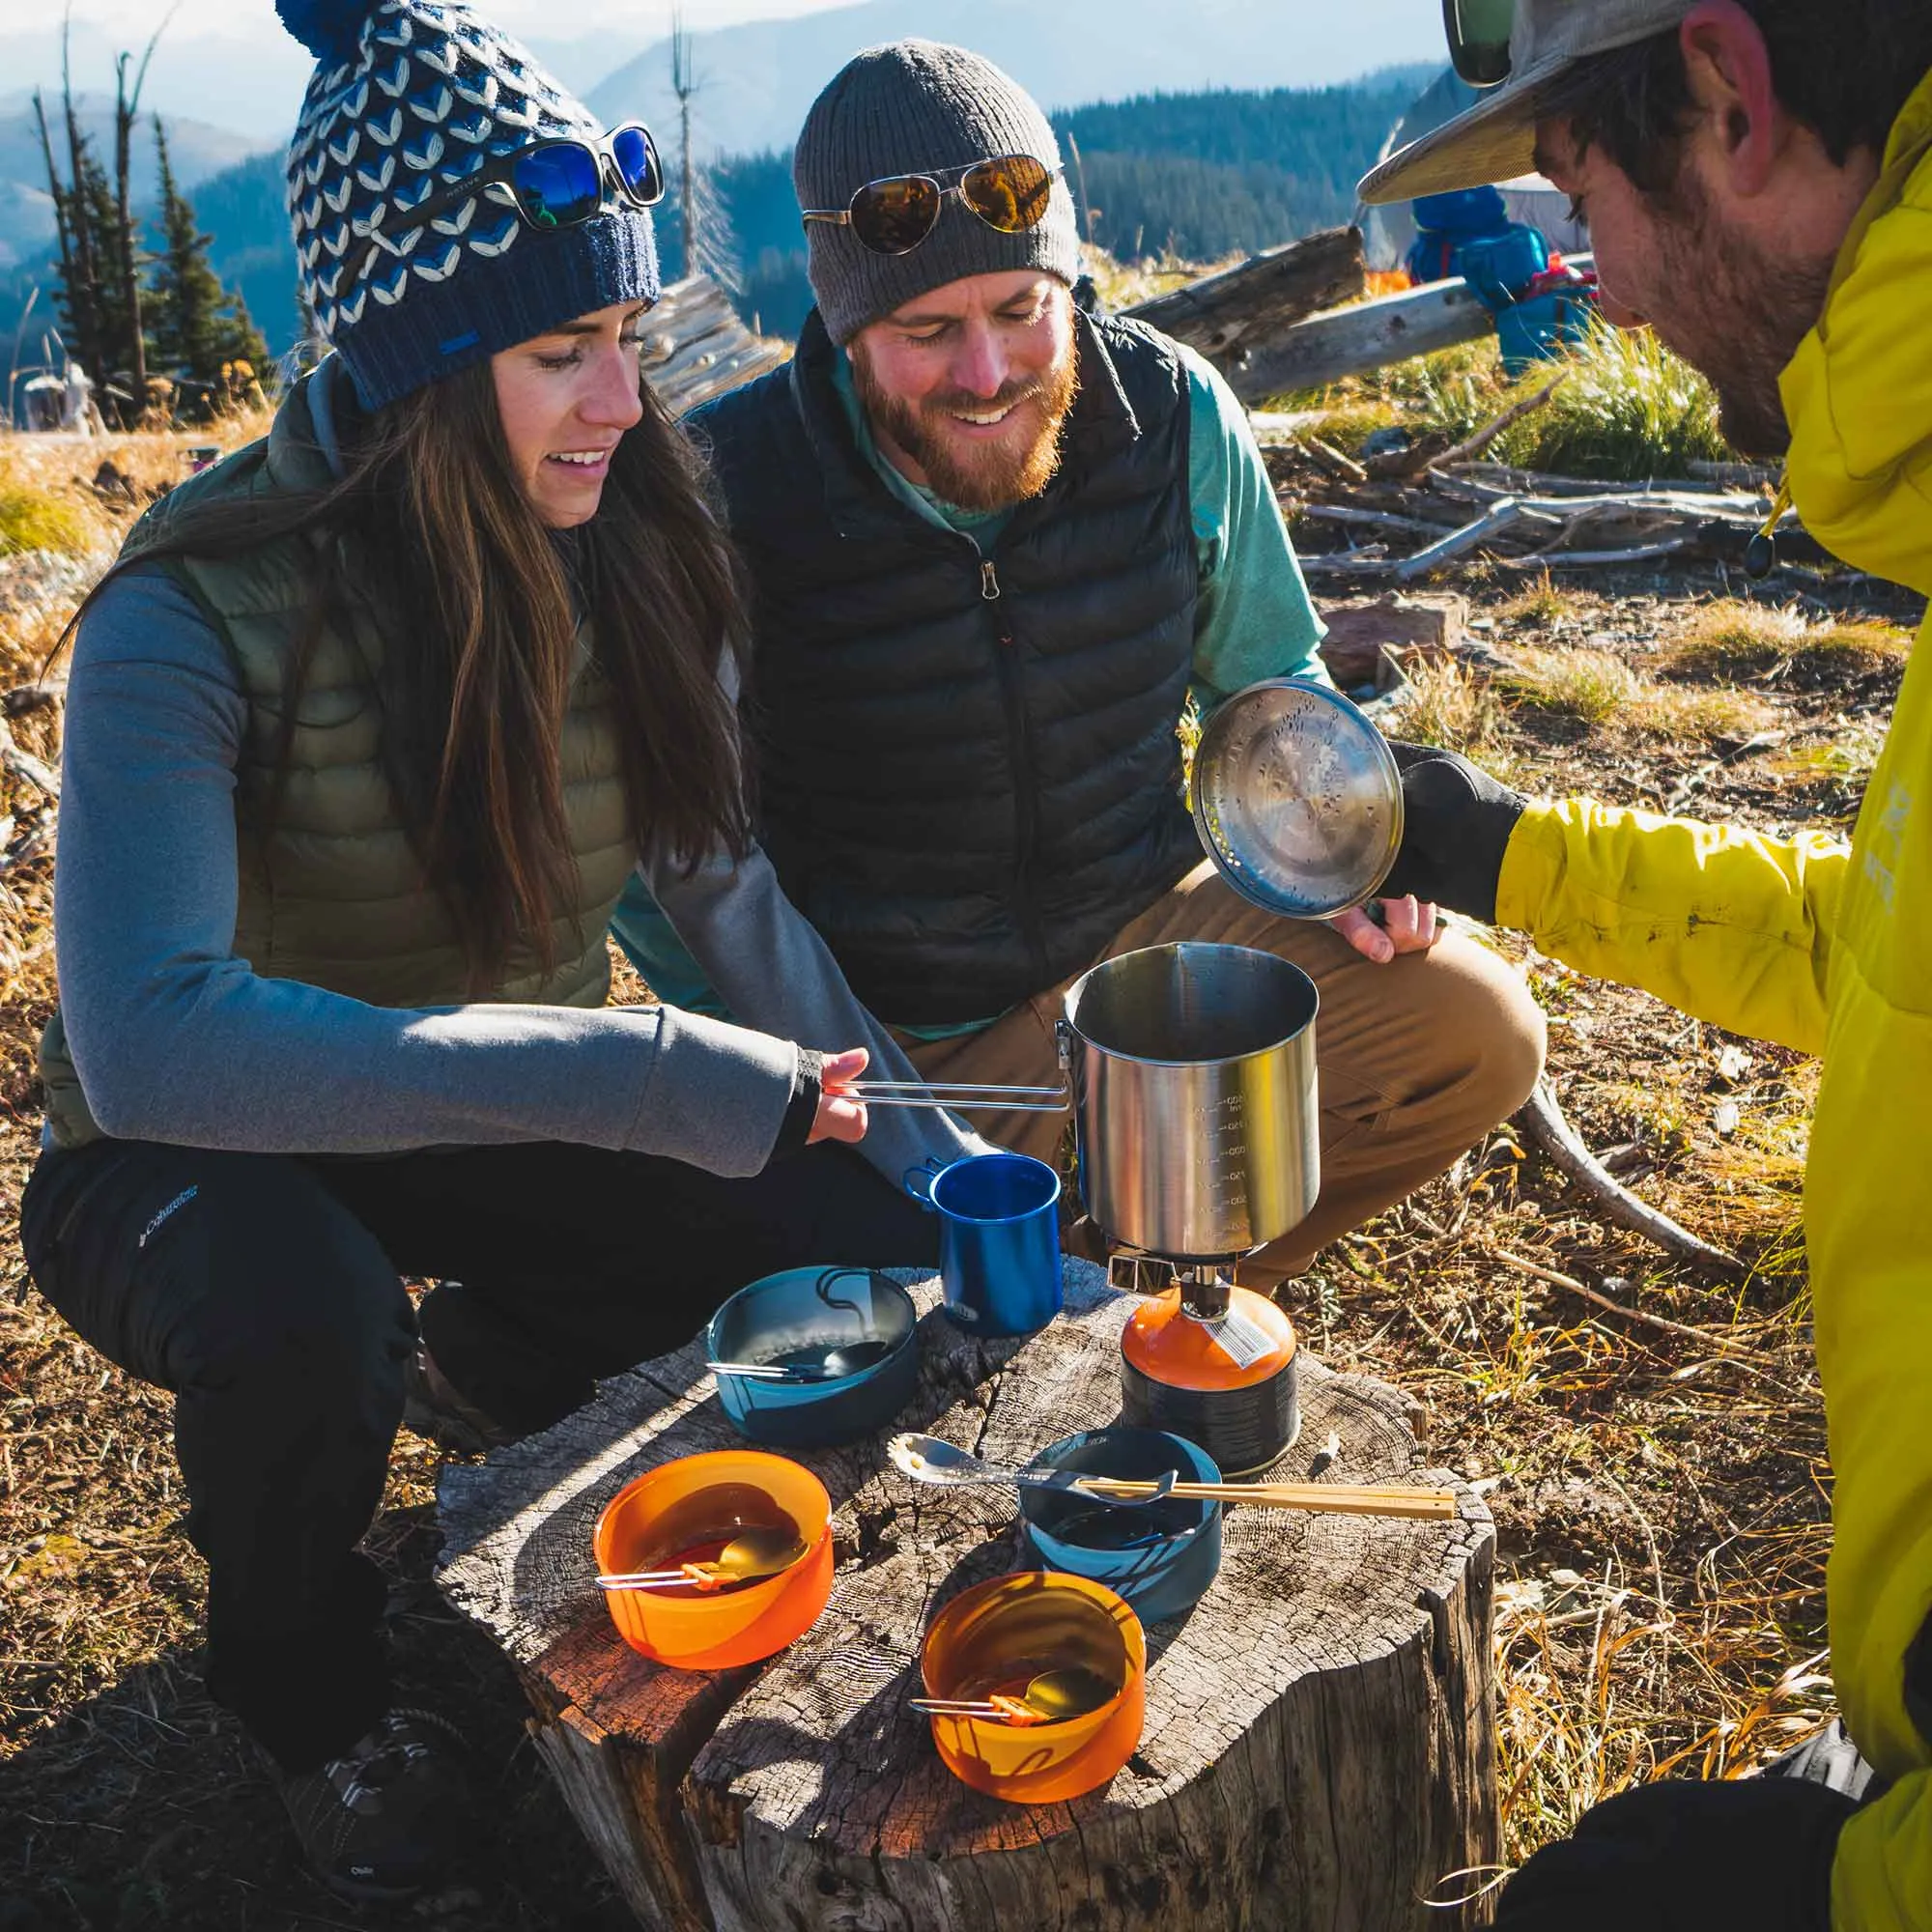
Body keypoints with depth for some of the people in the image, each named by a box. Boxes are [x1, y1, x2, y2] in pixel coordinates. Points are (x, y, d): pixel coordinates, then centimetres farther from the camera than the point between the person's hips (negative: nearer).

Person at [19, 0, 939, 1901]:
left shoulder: (625, 541, -10)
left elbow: (711, 863, -2)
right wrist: (644, 1078, -43)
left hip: (515, 1128, 4)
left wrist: (865, 1090, -19)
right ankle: (308, 1696, 0)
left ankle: (492, 1365, 16)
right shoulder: (197, 616, -27)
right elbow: (150, 1035, -39)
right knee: (299, 1311, -39)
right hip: (209, 1159, -4)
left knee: (878, 1238, -16)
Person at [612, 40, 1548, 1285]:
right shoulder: (724, 496, -19)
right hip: (895, 1022, -3)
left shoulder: (1175, 416, -9)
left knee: (1479, 1033, -10)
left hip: (1149, 925, 4)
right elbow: (683, 863, -12)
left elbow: (1268, 680, 11)